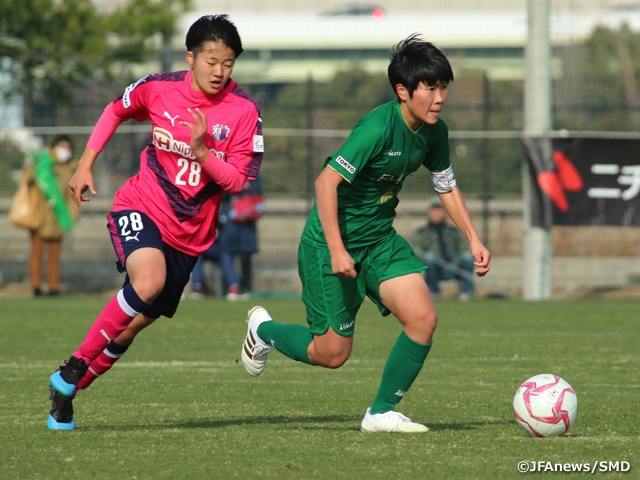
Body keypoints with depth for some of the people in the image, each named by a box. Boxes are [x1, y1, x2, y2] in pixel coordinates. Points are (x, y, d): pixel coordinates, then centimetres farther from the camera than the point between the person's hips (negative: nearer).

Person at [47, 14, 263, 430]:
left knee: (137, 322, 5)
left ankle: (67, 392, 26)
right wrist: (86, 164, 10)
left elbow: (237, 181, -11)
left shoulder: (244, 111, -9)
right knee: (148, 283, -32)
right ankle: (74, 368, -19)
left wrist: (203, 152, -27)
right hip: (141, 208, -2)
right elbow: (116, 110, 14)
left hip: (190, 233, 2)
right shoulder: (159, 88, -7)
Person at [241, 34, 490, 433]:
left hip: (379, 239, 7)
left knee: (423, 318, -12)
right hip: (332, 241, -7)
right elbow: (327, 182, -27)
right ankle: (264, 329, 31)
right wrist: (336, 251, -30)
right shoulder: (379, 127, -26)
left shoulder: (434, 132, -2)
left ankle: (382, 412, 4)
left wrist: (473, 239, 7)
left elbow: (447, 186, 16)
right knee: (332, 353, 0)